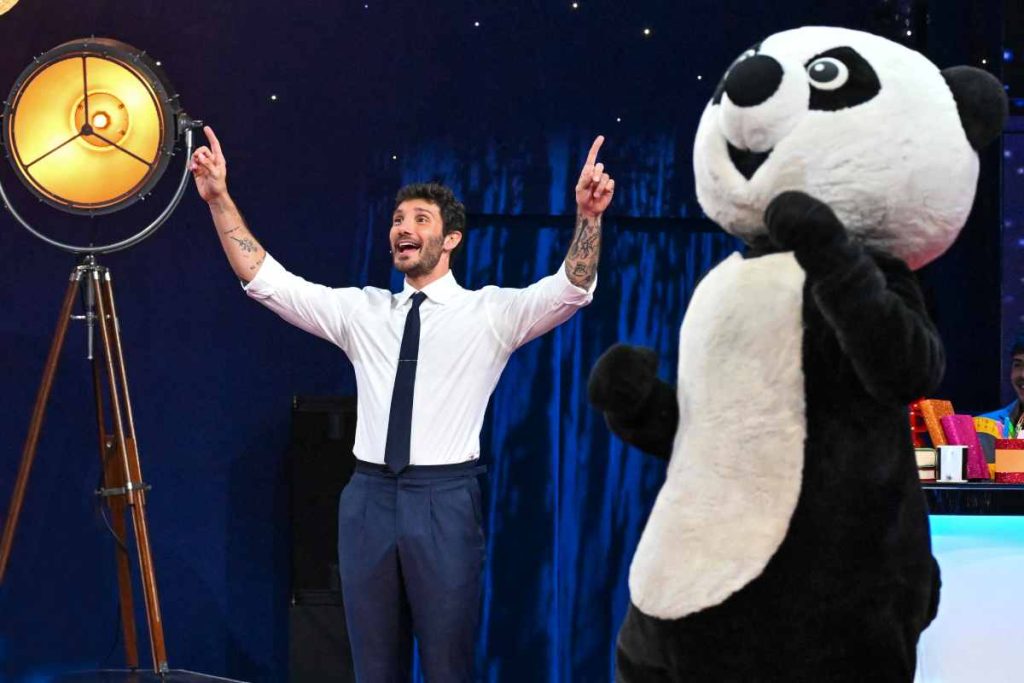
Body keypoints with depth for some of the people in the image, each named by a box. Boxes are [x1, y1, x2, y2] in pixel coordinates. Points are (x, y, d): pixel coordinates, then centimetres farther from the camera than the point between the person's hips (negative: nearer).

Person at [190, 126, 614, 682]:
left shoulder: (490, 312, 2)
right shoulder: (361, 311, 12)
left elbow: (570, 290, -12)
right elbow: (264, 279, 9)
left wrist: (588, 216, -29)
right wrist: (219, 199, 0)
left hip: (444, 501, -4)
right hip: (369, 497, 4)